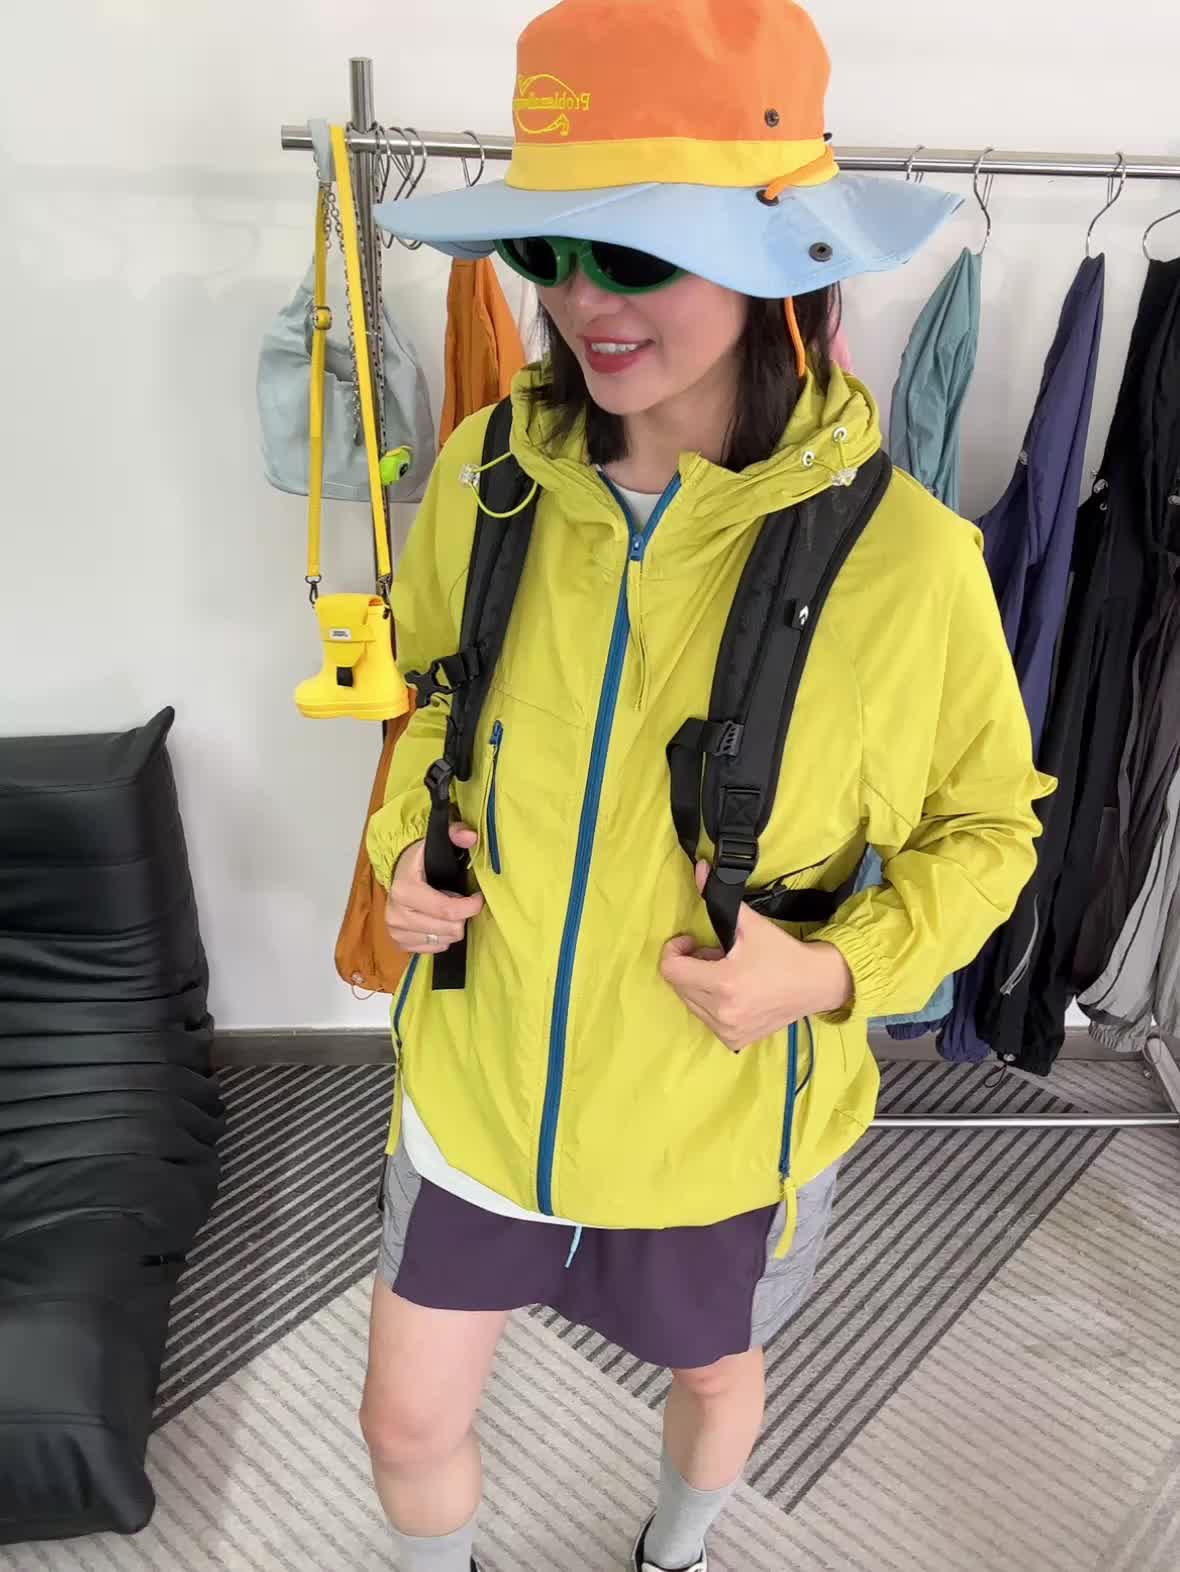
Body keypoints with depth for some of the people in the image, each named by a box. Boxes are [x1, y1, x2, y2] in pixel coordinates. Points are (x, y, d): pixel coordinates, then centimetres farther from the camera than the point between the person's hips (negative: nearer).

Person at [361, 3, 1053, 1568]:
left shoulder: (901, 555, -22)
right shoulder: (484, 475, -13)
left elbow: (984, 825, -7)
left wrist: (835, 971, -23)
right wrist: (404, 840, -10)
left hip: (718, 1125, -1)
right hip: (478, 1079, 2)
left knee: (714, 1378, 29)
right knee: (408, 1423, 20)